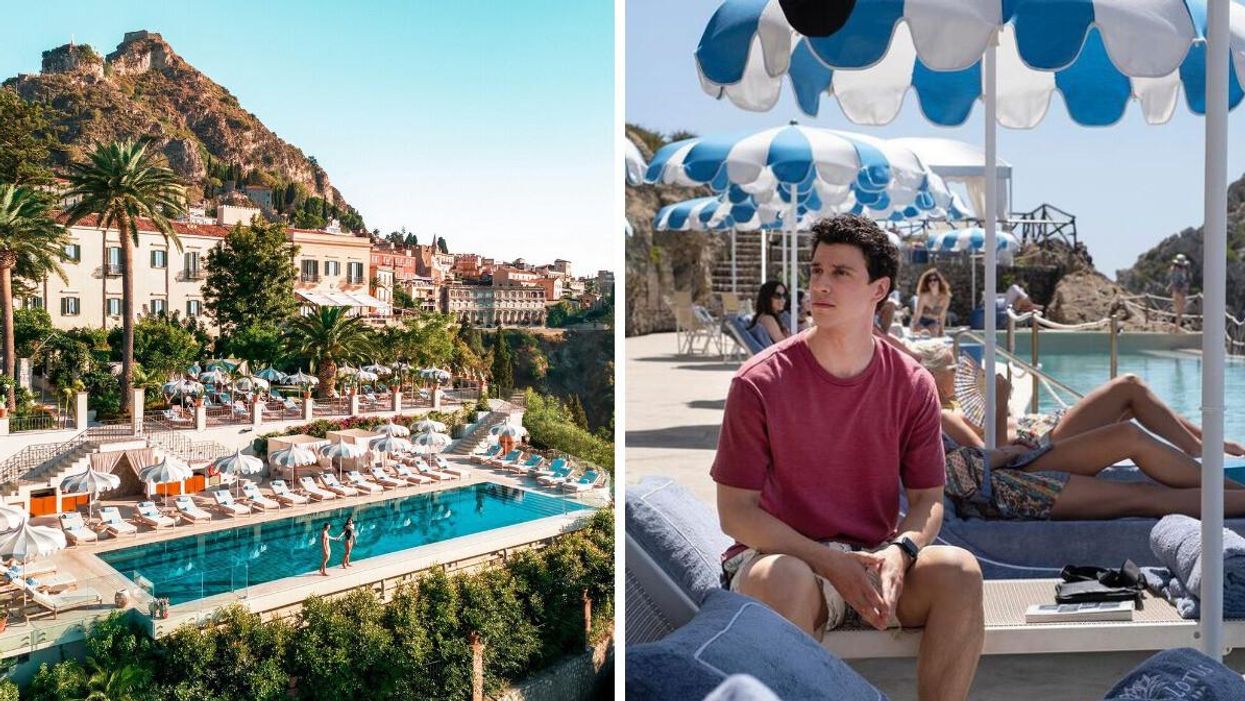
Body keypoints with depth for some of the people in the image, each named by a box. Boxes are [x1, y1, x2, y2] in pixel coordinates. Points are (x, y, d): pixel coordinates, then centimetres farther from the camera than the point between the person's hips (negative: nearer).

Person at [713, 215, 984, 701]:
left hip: (874, 560, 3)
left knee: (959, 571, -24)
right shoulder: (760, 383, -10)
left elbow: (928, 498, 5)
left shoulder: (913, 386, 0)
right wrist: (829, 562, -19)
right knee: (787, 581, -36)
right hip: (781, 555, -3)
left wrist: (899, 552, -18)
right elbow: (734, 512, -9)